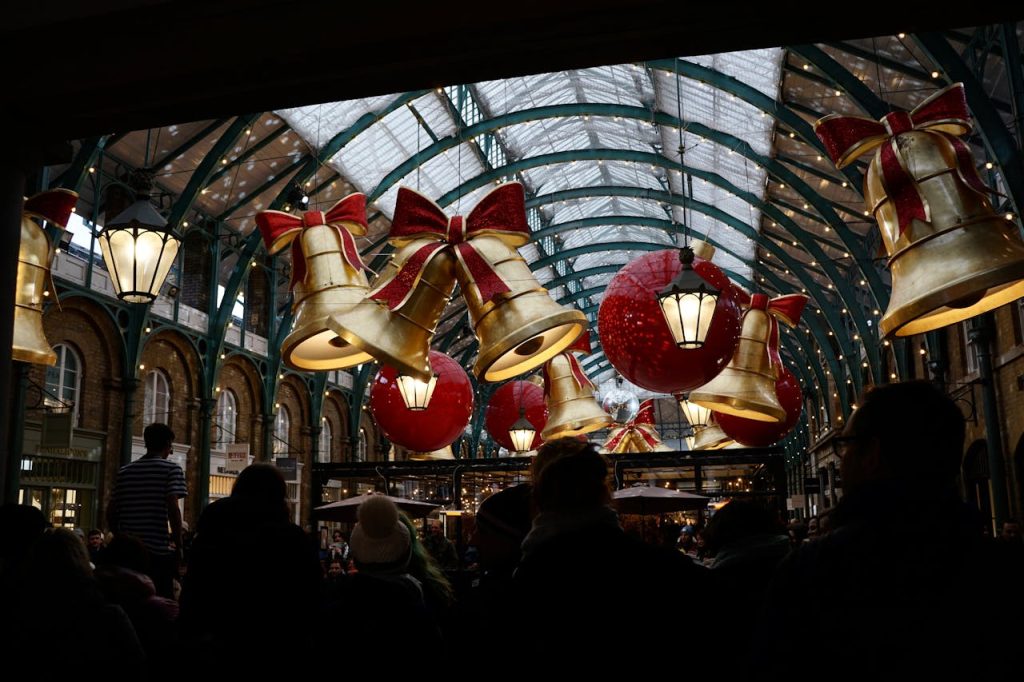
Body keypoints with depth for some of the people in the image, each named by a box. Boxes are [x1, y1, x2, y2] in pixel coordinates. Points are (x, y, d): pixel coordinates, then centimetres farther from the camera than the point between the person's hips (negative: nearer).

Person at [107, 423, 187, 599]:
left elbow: (111, 512, 11)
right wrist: (178, 545, -8)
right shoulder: (171, 469, -4)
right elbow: (173, 509, -15)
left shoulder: (125, 471, 12)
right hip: (159, 551, -5)